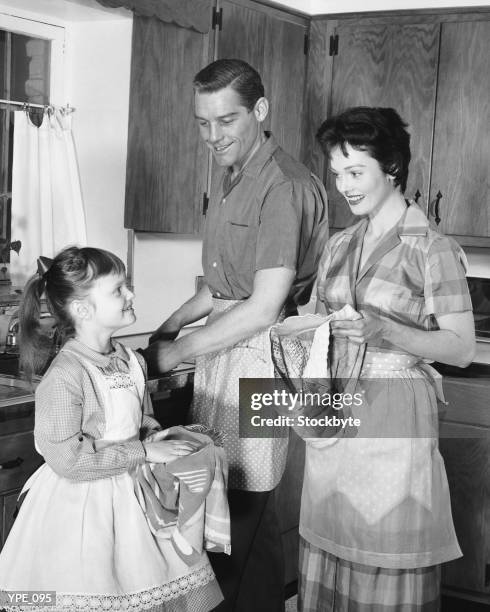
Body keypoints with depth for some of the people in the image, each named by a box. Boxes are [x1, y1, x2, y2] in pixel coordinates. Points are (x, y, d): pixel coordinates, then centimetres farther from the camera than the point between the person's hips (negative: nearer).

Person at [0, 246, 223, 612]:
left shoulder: (131, 361, 2)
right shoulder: (64, 376, -23)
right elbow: (66, 459, -24)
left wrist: (158, 439, -8)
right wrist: (144, 452, -21)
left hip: (133, 492, 7)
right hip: (82, 508, -7)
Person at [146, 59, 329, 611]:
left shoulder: (285, 188, -17)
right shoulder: (229, 180, 14)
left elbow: (263, 309, -20)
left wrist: (174, 353, -12)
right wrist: (173, 323, 8)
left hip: (260, 357, -9)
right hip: (223, 347, 9)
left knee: (245, 510, -2)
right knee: (215, 497, 13)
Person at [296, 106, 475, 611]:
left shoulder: (432, 251, -7)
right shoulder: (339, 246, 11)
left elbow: (461, 350, -9)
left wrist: (384, 331, -21)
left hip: (395, 417, -5)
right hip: (335, 412, 6)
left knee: (388, 569, 2)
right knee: (329, 555, 11)